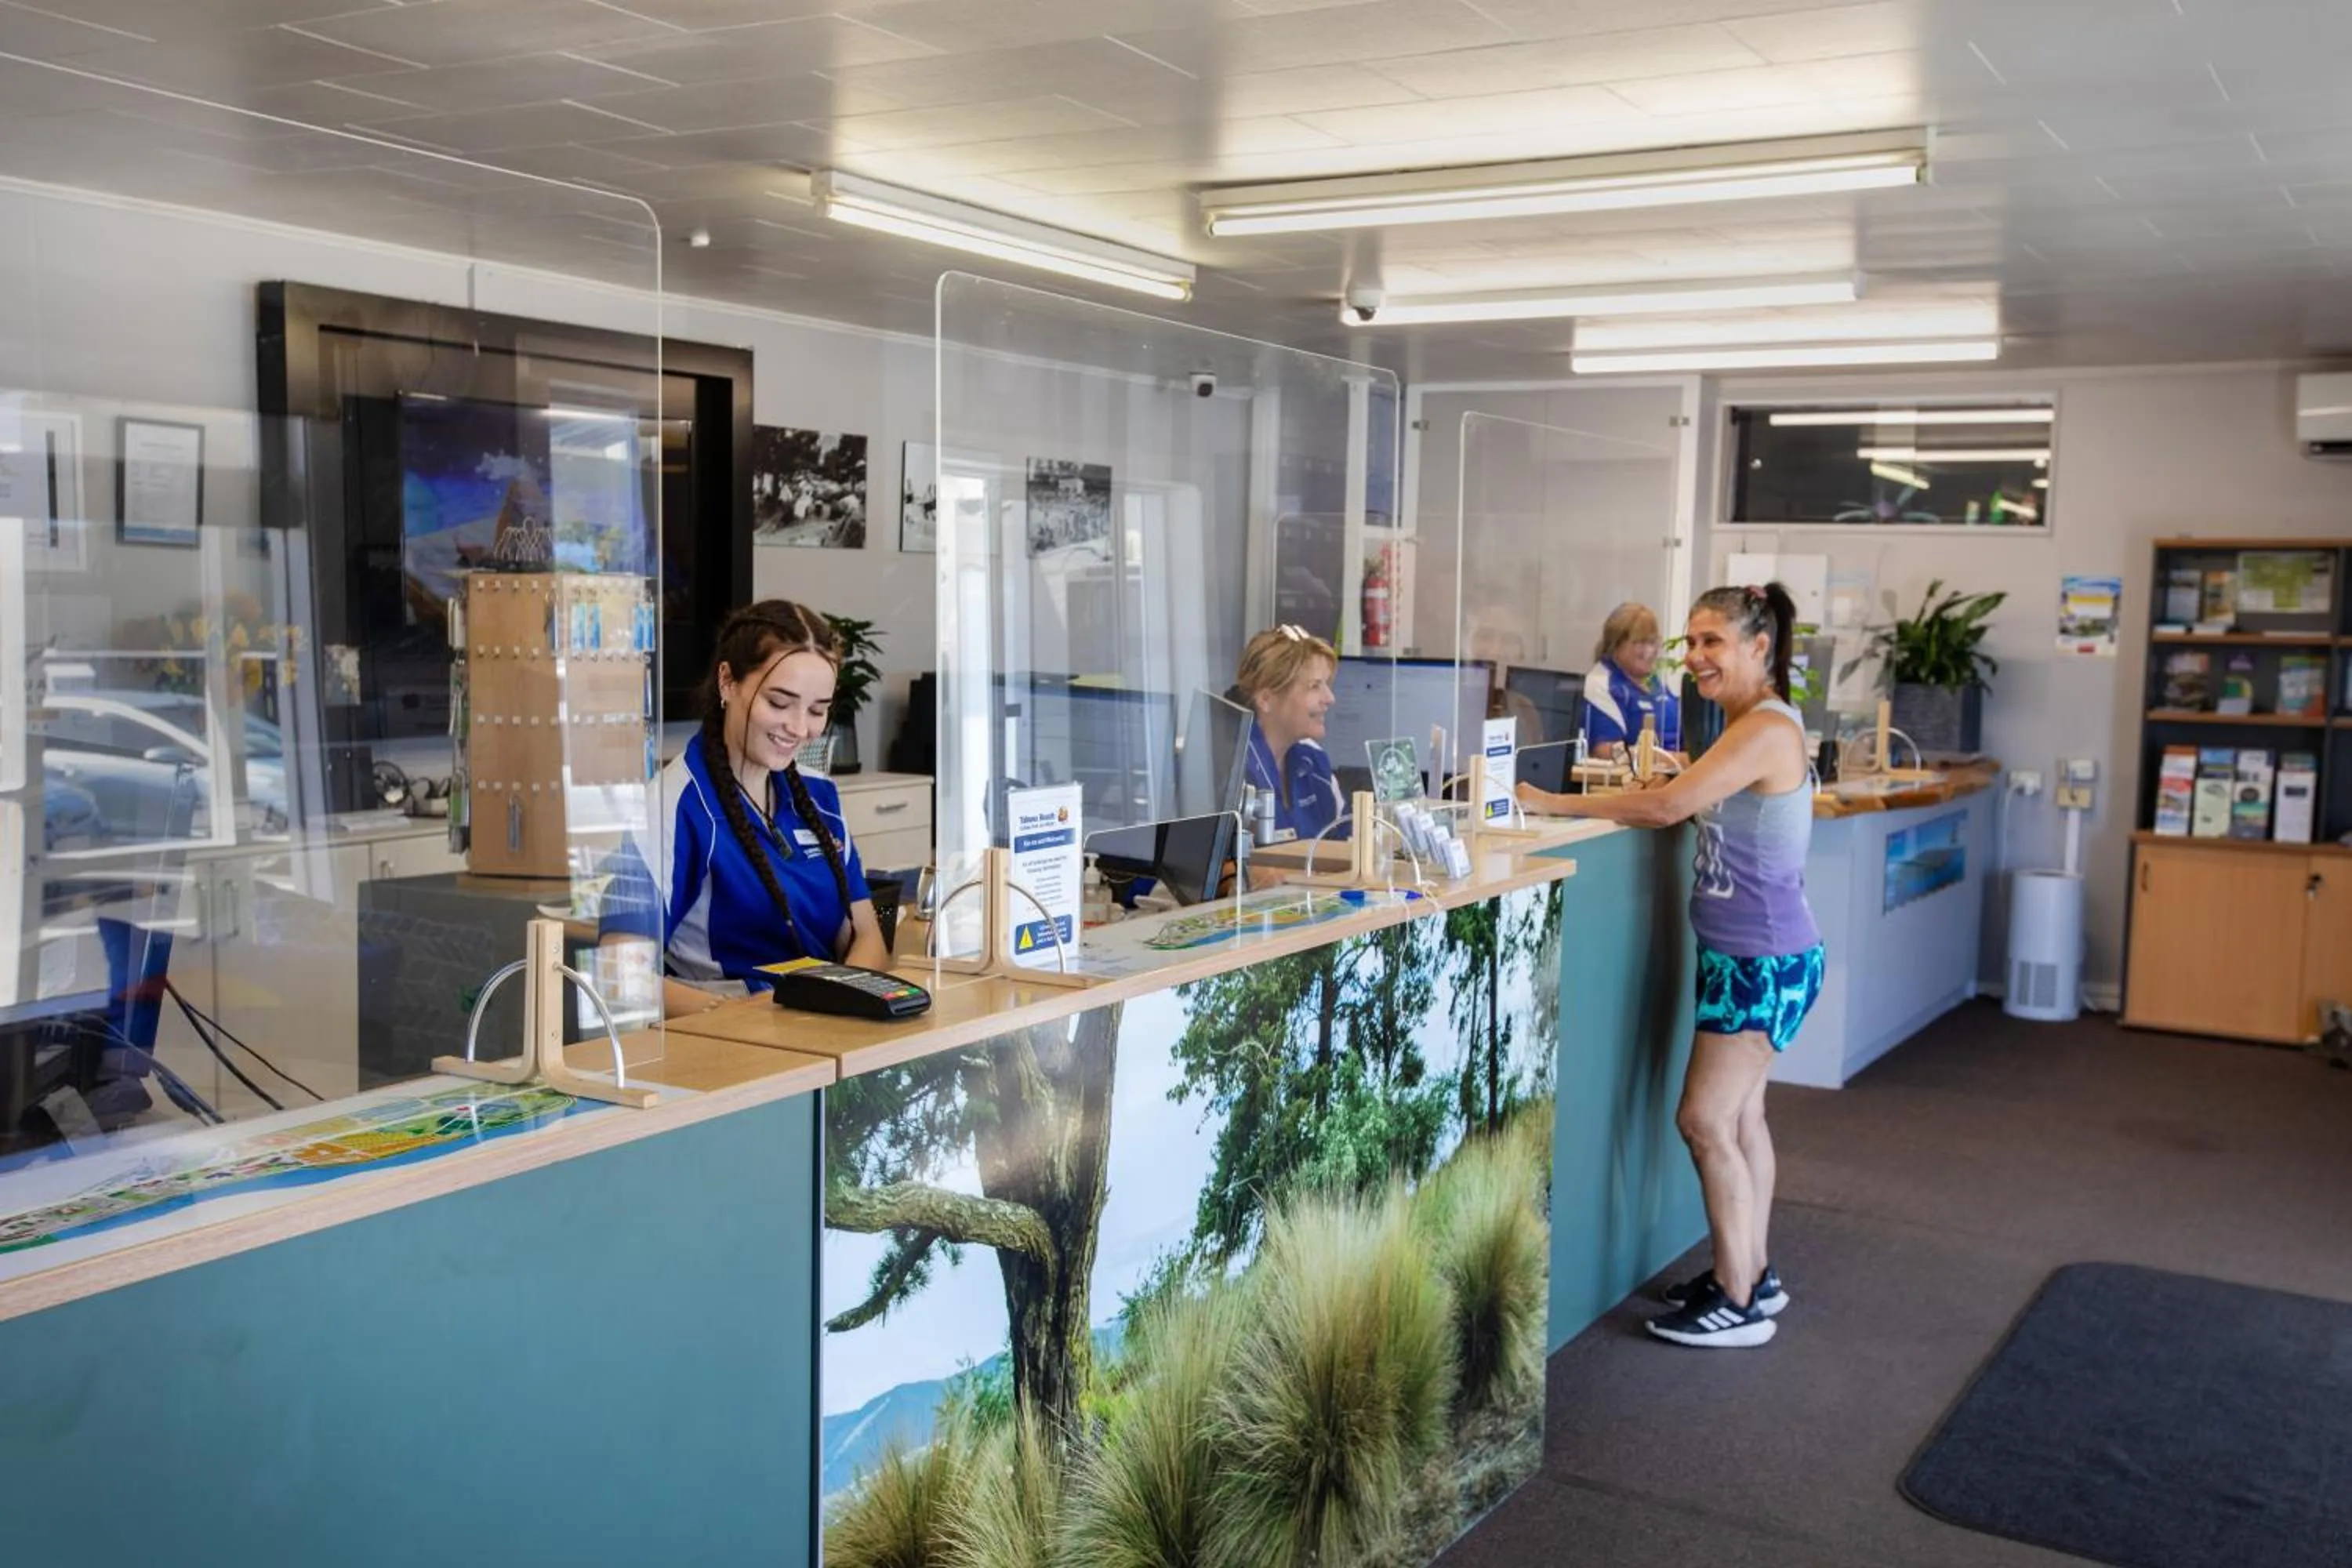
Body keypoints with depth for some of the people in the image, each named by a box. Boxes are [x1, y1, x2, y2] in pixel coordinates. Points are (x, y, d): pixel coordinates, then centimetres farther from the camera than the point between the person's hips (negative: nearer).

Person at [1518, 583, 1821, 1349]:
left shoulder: (1768, 730, -19)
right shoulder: (1747, 728, 13)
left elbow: (1667, 806, -26)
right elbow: (1686, 807, 11)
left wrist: (1551, 802, -21)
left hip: (1765, 960, -10)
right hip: (1744, 952, 10)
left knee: (1705, 1120, -6)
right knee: (1738, 1112, 17)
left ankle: (1740, 1302, 4)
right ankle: (1752, 1274, 30)